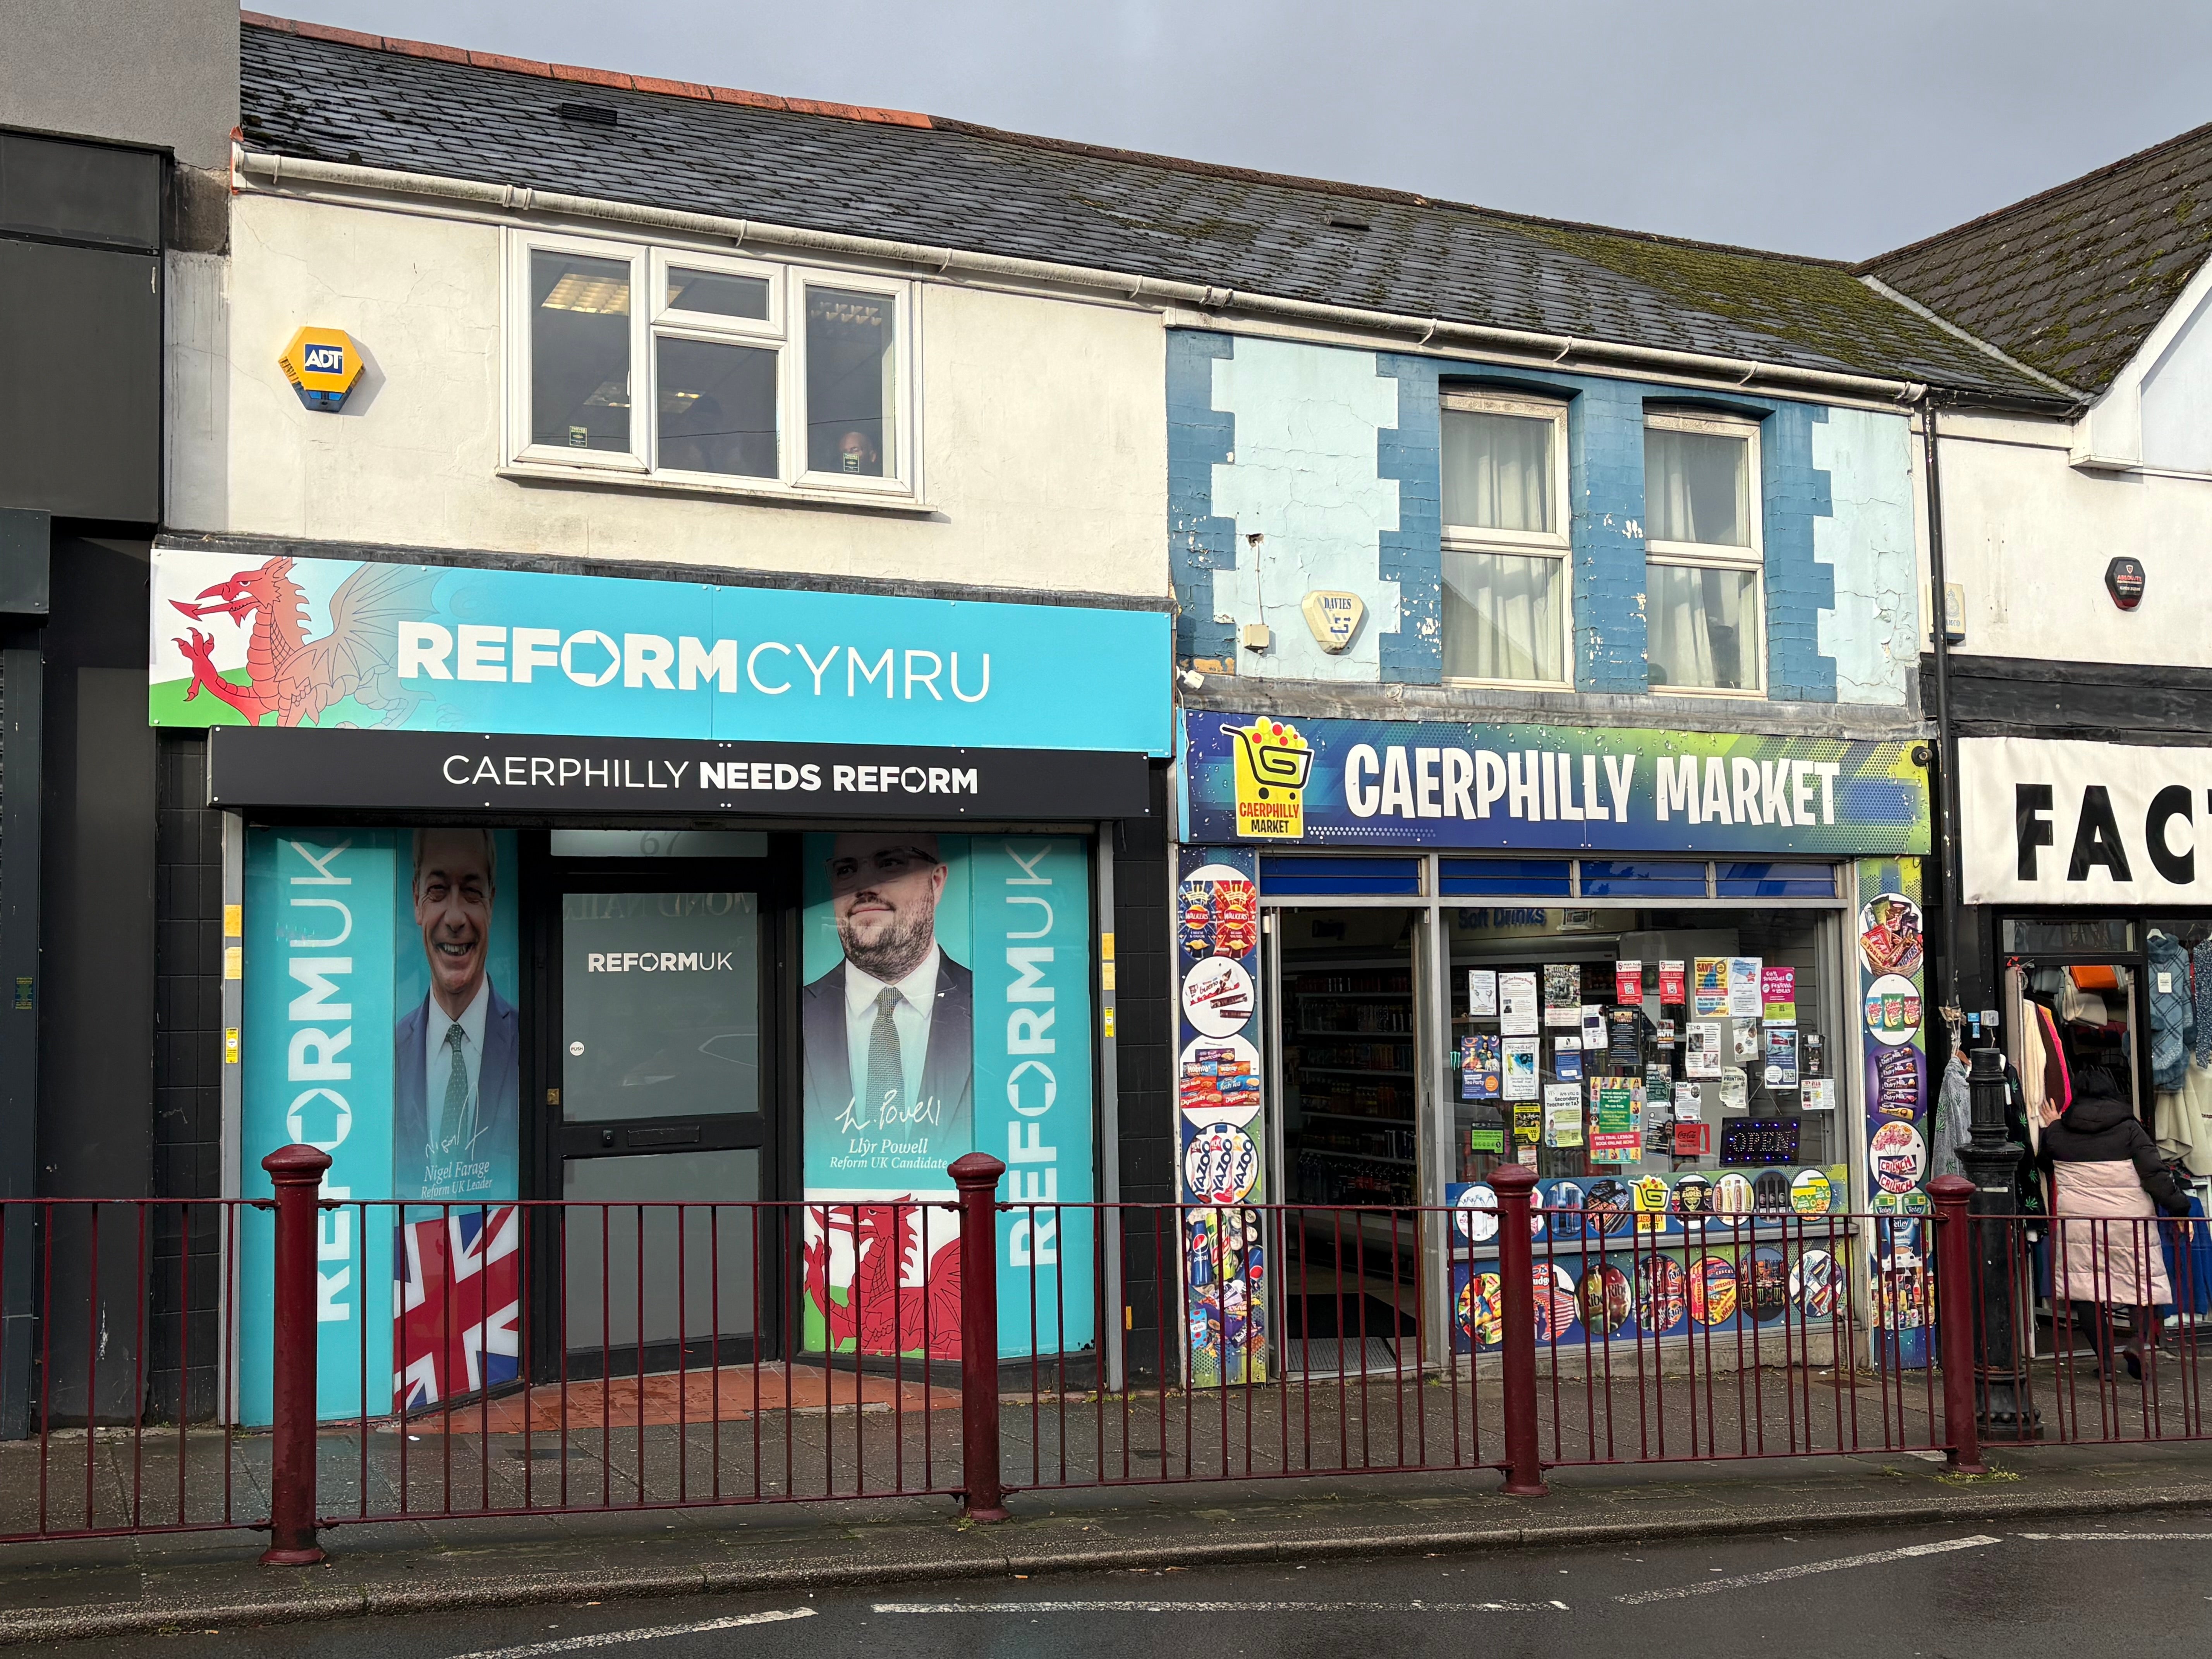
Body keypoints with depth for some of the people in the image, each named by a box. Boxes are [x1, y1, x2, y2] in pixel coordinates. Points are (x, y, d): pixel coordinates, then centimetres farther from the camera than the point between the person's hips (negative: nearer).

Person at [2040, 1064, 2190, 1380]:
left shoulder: (2057, 1132, 2)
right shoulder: (2130, 1129, -4)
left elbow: (2044, 1162, 21)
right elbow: (2155, 1174, -8)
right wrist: (2179, 1206, 0)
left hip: (2077, 1220, 1)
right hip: (2128, 1218, -1)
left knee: (2085, 1285, 7)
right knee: (2143, 1280, 12)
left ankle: (2105, 1358, 4)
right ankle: (2137, 1338, -9)